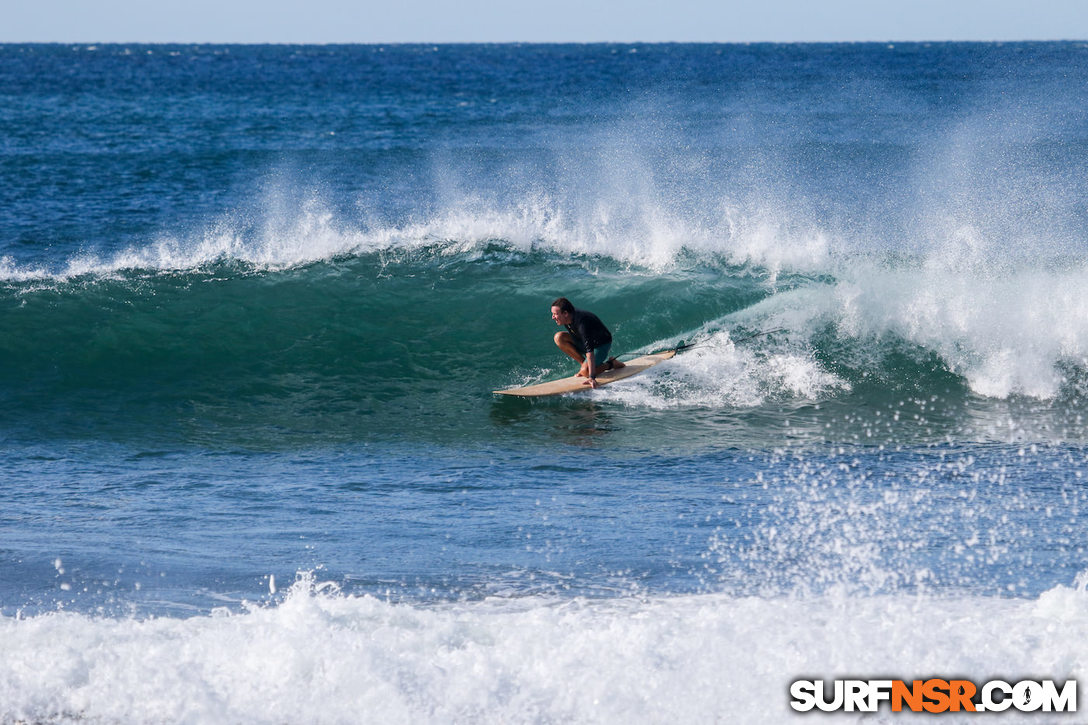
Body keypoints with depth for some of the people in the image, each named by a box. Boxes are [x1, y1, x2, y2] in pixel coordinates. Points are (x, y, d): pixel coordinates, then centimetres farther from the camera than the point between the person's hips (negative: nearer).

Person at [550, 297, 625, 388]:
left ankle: (610, 364, 0)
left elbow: (589, 350, -42)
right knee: (559, 337, -13)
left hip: (602, 345, -8)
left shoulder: (582, 323, -38)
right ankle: (584, 363, -2)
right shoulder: (567, 319, -14)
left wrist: (592, 377, -47)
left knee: (585, 372, -29)